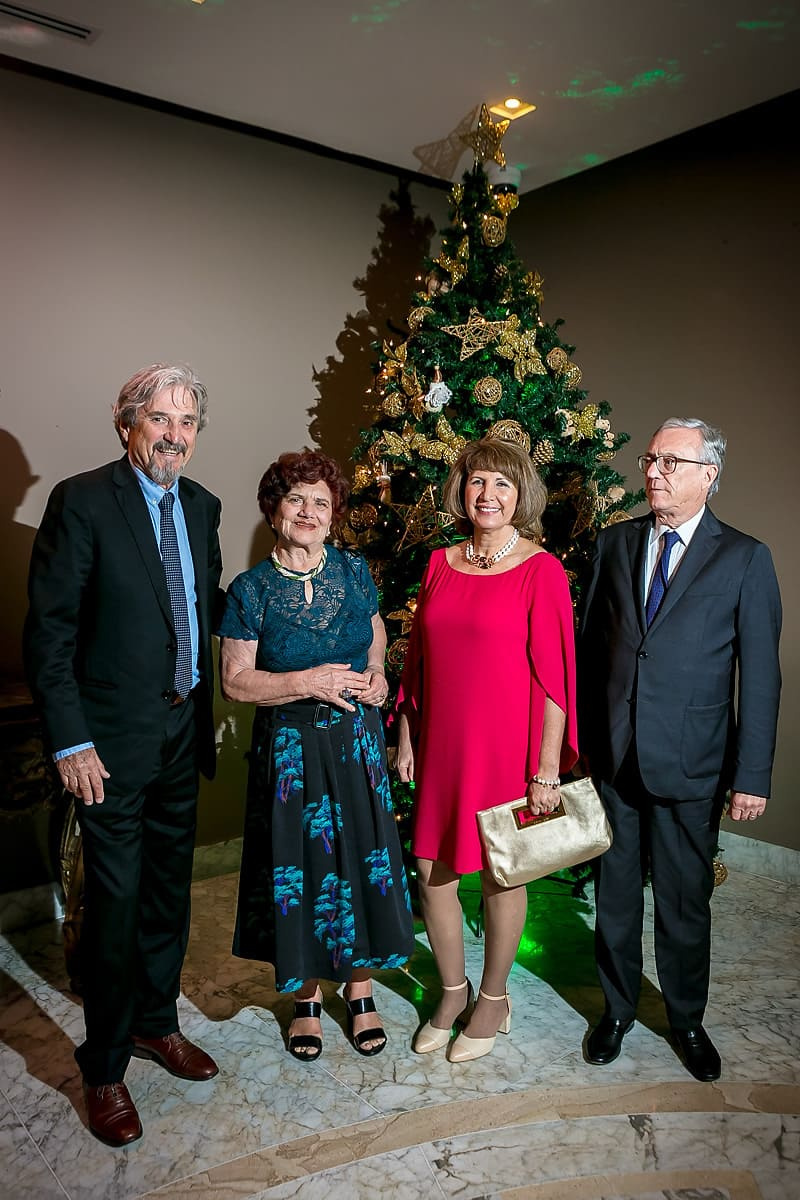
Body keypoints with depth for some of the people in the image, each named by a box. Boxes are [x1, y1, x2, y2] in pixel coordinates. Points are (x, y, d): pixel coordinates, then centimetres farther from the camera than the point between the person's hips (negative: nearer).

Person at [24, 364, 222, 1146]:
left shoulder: (200, 506, 6)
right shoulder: (81, 502, -13)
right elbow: (49, 631, -14)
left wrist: (207, 701, 8)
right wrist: (70, 742, -16)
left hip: (183, 729, 6)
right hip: (114, 738, -6)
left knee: (169, 889, 19)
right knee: (116, 903, 5)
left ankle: (155, 1023, 41)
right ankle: (104, 1068, 27)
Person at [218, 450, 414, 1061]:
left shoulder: (353, 569, 1)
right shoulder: (250, 590, -7)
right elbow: (236, 681, -7)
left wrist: (376, 674, -4)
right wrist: (308, 682, -17)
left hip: (357, 741, 2)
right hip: (290, 748, -2)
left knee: (362, 859, 9)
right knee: (299, 866, 8)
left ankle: (360, 989, 32)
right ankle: (307, 995, 32)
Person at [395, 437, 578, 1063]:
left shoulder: (541, 569, -9)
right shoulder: (440, 563, 6)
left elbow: (553, 674, -11)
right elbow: (418, 658, 11)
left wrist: (547, 769, -12)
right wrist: (405, 738, 11)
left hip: (506, 746, -4)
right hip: (441, 743, 5)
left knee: (501, 874, 11)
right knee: (432, 872, 11)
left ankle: (494, 999, 35)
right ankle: (453, 990, 36)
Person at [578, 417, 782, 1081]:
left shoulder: (745, 558, -5)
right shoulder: (616, 542, 5)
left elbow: (760, 673, -5)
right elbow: (589, 644, 8)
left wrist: (752, 775, -8)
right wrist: (579, 735, 6)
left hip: (691, 764, -2)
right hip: (612, 754, 3)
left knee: (684, 900, 13)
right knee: (616, 890, 16)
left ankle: (687, 1019, 38)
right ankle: (618, 1008, 38)